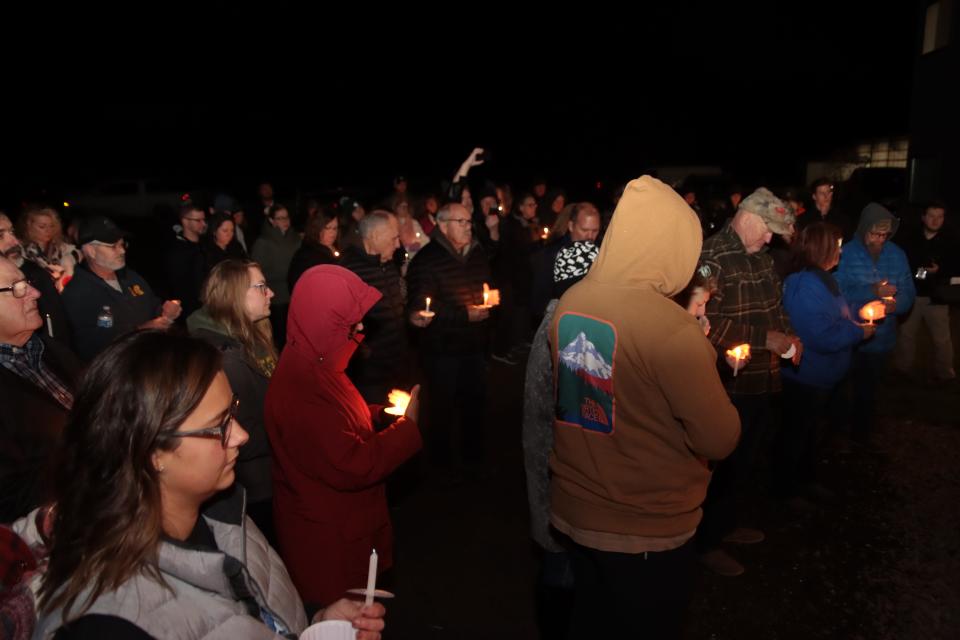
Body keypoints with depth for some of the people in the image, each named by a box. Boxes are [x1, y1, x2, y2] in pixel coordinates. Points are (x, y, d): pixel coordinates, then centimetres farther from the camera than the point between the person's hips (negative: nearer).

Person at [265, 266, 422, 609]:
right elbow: (354, 467, -29)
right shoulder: (301, 389, -32)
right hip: (327, 541, -9)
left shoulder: (313, 363, 0)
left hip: (342, 524, 9)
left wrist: (380, 415, 0)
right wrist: (408, 427, -19)